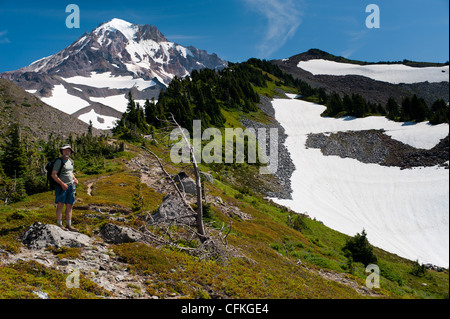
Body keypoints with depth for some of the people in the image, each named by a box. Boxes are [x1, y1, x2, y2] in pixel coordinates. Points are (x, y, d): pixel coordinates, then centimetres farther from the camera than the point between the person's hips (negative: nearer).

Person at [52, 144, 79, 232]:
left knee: (70, 206, 7)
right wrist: (62, 184, -19)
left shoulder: (71, 161, 13)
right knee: (60, 205, -5)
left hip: (71, 186, 7)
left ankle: (68, 225, 12)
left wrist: (75, 178, 7)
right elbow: (53, 174, -14)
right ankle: (60, 225, -1)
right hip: (61, 186, -7)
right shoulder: (59, 161, -9)